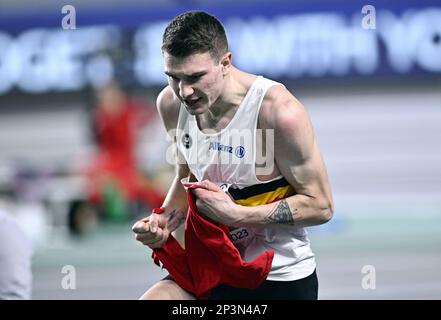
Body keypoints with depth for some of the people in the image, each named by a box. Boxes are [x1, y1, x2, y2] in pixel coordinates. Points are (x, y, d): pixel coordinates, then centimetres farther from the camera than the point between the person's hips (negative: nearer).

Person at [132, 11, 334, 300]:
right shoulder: (171, 104, -5)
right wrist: (165, 221, -6)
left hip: (281, 280, -5)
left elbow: (320, 205, -18)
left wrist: (234, 213, -26)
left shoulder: (277, 110, -24)